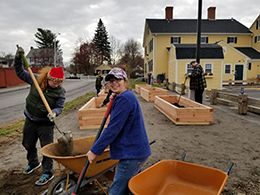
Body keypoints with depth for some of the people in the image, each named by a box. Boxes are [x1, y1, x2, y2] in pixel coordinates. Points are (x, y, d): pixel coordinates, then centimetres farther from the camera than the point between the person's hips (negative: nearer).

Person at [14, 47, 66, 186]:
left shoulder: (60, 91, -16)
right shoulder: (36, 81, -9)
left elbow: (59, 107, -17)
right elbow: (20, 72, -1)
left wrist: (54, 112, -39)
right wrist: (18, 57, -15)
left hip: (46, 124, -4)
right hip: (30, 120, 4)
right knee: (28, 144, 23)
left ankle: (48, 173, 20)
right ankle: (33, 163, 49)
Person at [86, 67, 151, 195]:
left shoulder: (124, 99, -19)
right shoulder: (127, 96, 13)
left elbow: (113, 128, -22)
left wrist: (95, 150, -15)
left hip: (132, 153, -10)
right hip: (135, 150, 10)